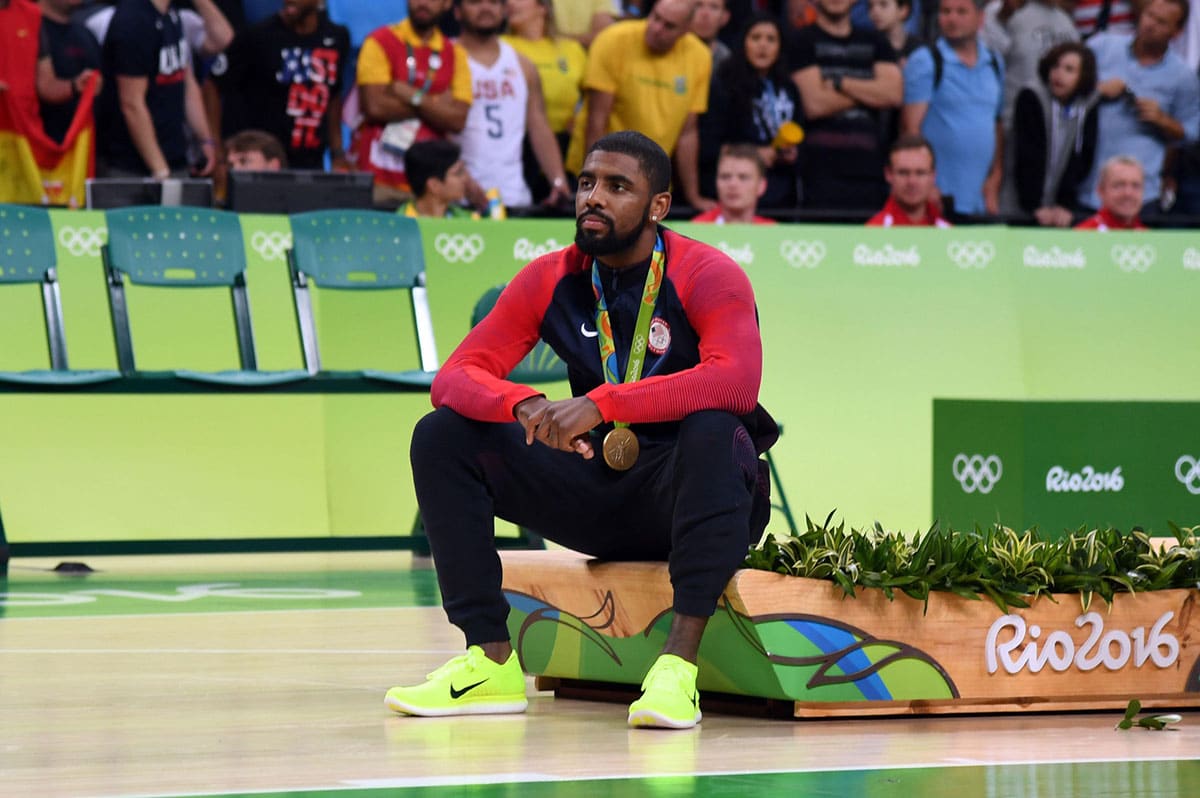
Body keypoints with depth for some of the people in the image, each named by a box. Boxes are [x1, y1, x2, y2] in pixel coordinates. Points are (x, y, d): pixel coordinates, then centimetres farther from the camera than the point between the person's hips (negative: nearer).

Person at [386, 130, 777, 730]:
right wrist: (524, 405, -26)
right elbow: (455, 377, -2)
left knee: (714, 433, -38)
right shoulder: (551, 280, 2)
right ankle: (491, 662, -14)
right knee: (442, 438, -9)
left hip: (689, 493, -5)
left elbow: (737, 382, -31)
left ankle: (678, 665, -41)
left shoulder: (707, 276, -12)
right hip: (597, 490, 5)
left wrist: (602, 403, -37)